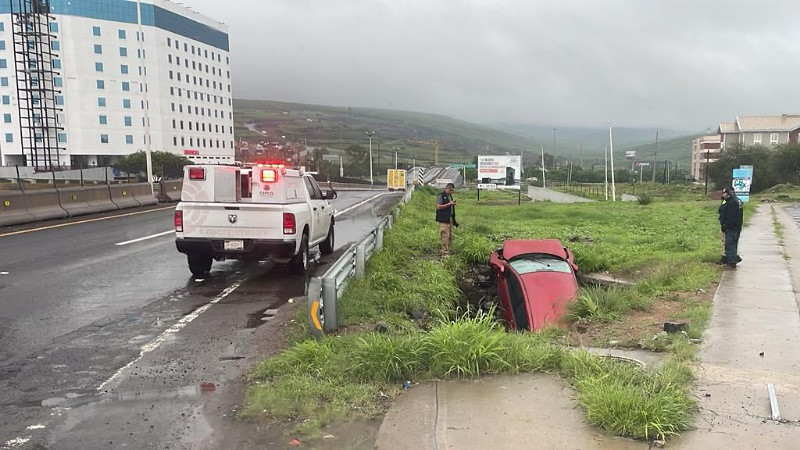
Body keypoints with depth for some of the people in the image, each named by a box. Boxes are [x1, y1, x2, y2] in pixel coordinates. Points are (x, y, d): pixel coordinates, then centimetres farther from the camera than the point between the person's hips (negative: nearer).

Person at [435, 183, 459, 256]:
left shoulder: (450, 196, 19)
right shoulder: (441, 195, -7)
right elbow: (438, 207, -15)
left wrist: (453, 204, 12)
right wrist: (449, 204, -16)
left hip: (450, 219, 9)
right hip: (443, 219, -9)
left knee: (450, 236, 8)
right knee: (445, 236, -10)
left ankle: (444, 250, 16)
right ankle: (445, 252, -6)